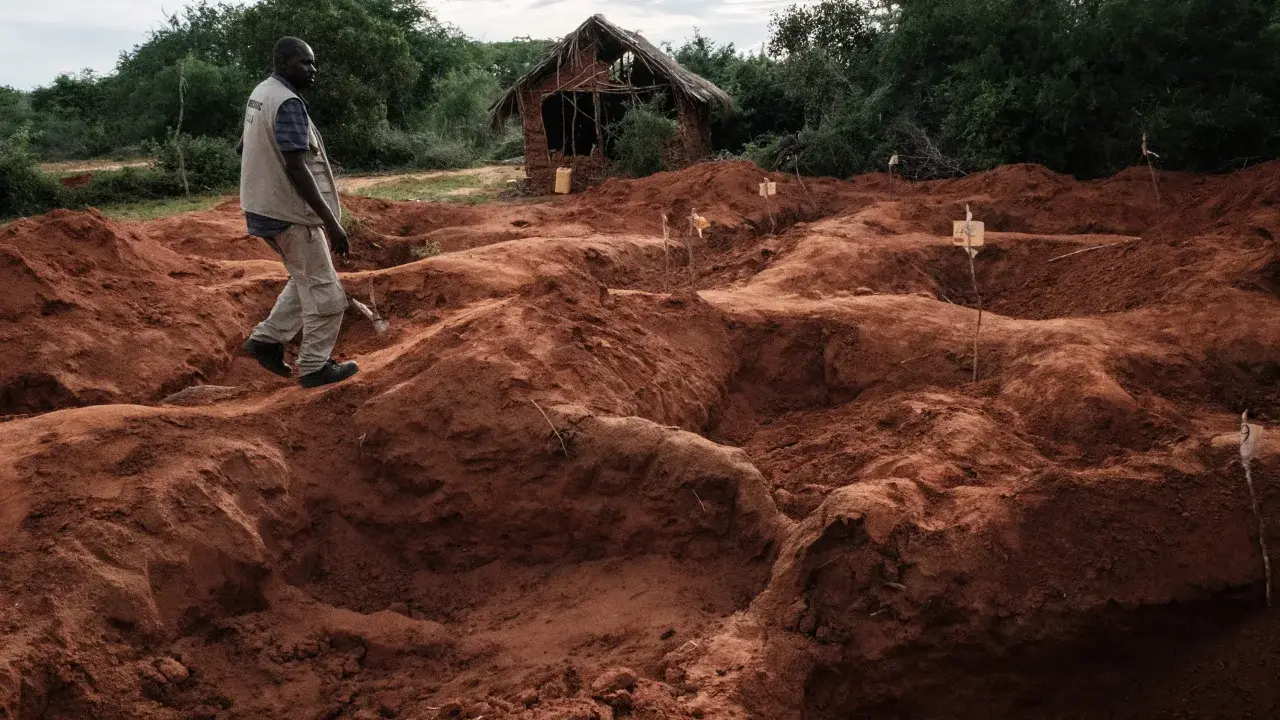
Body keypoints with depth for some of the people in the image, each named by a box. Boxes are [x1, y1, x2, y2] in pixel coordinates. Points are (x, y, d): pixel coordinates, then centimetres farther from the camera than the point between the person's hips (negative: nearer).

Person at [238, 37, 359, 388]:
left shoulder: (260, 93, 10)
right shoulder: (288, 103, -21)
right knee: (324, 291, 2)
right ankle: (315, 366, 10)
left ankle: (267, 339, 21)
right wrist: (331, 222, -27)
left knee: (306, 280, 23)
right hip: (289, 212, -10)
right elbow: (296, 169, -28)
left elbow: (244, 147, 22)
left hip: (264, 207, 10)